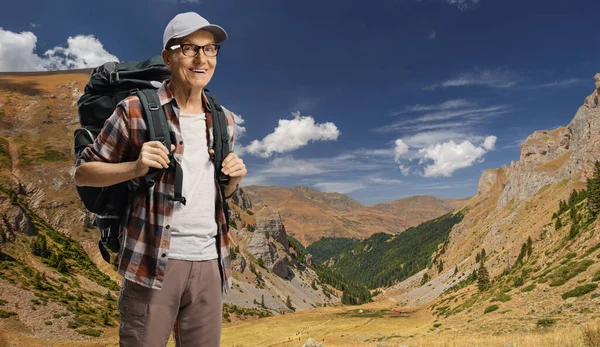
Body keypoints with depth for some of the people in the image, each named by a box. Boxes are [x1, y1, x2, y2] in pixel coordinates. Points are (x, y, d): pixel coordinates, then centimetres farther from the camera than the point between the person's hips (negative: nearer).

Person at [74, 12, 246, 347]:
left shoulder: (224, 120, 11)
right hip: (154, 260, -4)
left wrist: (234, 177, -1)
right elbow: (83, 172, 2)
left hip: (209, 262, 5)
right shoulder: (136, 110, -4)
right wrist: (136, 167, -16)